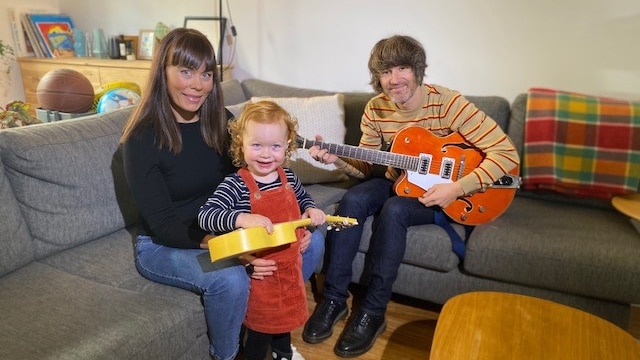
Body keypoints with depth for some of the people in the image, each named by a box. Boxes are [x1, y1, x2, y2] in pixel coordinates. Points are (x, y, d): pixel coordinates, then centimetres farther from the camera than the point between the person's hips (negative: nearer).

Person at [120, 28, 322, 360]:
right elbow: (163, 226, -19)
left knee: (311, 240, -8)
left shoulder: (222, 121, -3)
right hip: (163, 245, -5)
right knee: (230, 278, -34)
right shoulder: (142, 139, -18)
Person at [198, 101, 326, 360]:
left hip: (288, 263, 6)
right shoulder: (234, 185, -23)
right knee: (261, 323, 12)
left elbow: (302, 197, 17)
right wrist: (242, 218, -44)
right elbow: (205, 216, -30)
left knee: (286, 310, 28)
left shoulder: (288, 177, -4)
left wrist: (310, 210, -4)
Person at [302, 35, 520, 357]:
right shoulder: (376, 109, -6)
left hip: (440, 192, -4)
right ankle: (334, 299, -13)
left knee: (394, 210, -32)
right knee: (352, 200, -23)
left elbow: (507, 153, -24)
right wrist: (337, 158, -17)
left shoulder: (446, 102, -22)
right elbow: (366, 166, 3)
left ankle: (373, 312, -18)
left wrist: (457, 188, -30)